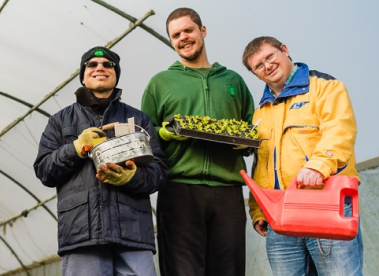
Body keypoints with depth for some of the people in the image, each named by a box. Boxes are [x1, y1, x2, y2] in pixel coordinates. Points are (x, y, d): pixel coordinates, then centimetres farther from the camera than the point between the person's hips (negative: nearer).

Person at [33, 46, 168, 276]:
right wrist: (76, 148, -4)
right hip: (81, 230, 0)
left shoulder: (139, 119, 22)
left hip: (134, 229, 1)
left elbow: (159, 170, 12)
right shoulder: (60, 121, 21)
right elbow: (44, 171, 13)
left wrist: (133, 177, -10)